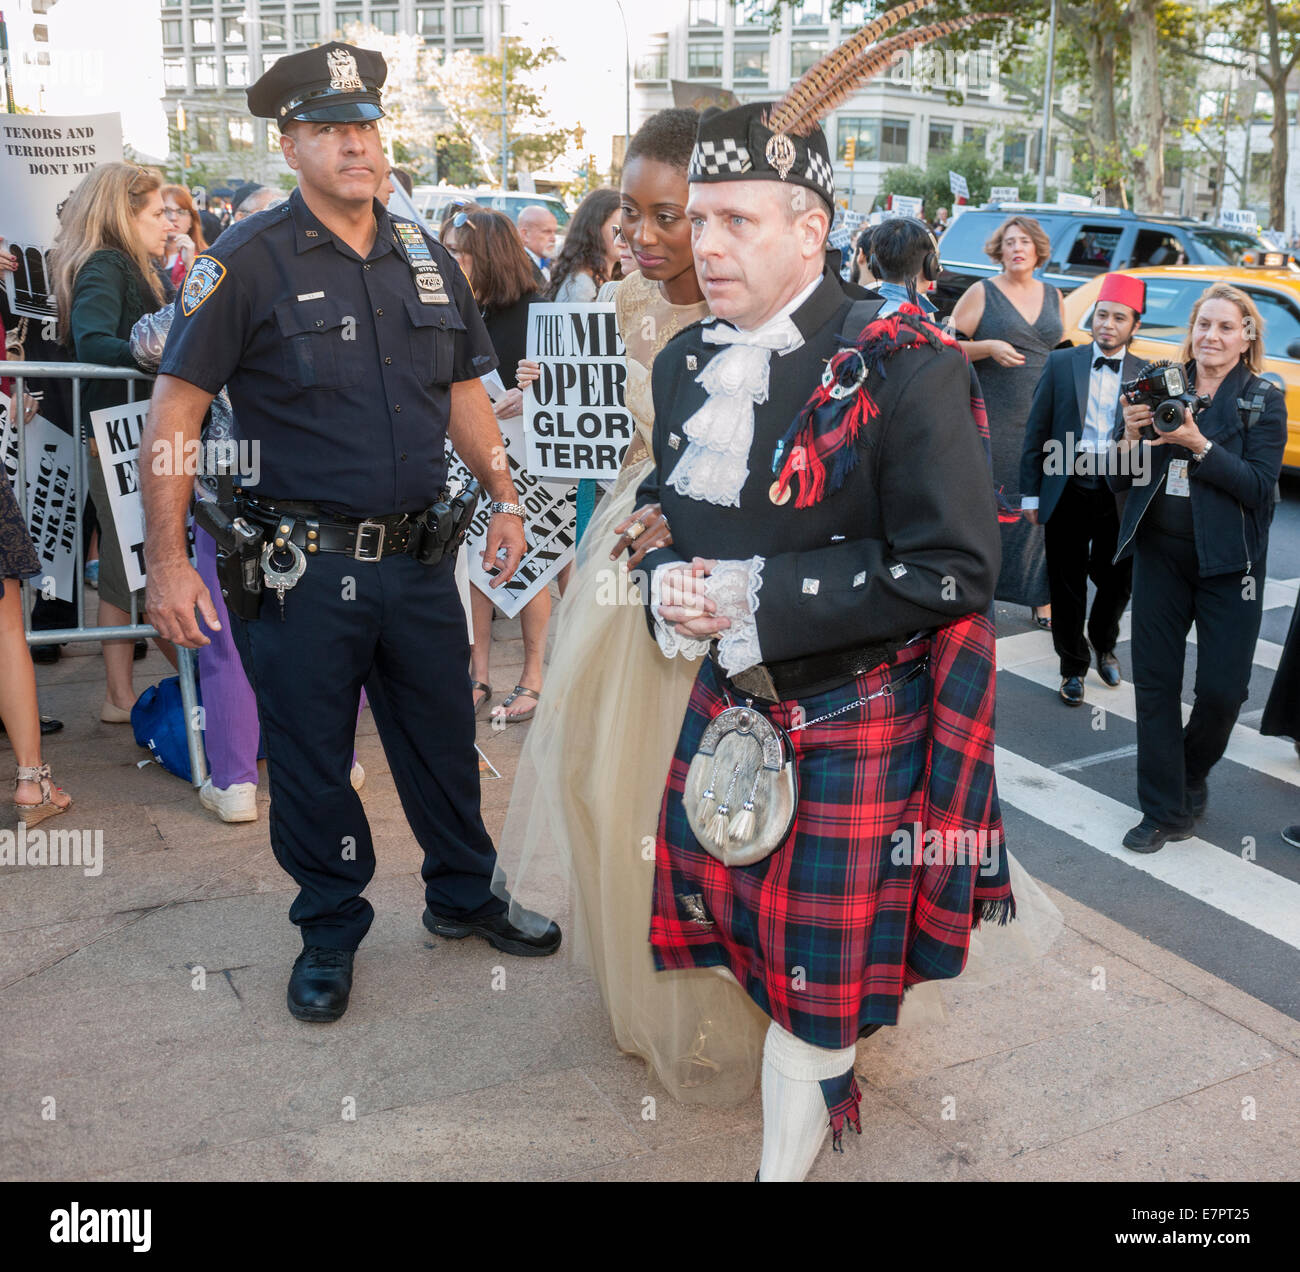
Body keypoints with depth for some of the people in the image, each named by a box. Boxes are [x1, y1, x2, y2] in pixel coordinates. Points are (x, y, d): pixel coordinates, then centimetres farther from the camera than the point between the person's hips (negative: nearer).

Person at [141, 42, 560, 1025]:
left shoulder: (428, 261, 9)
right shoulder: (250, 262, -6)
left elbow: (463, 391, 18)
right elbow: (176, 408, -8)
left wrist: (504, 497, 7)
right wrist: (168, 559, -14)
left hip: (420, 559, 4)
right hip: (302, 567, -4)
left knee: (445, 739, 16)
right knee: (310, 758, 9)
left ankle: (464, 896, 37)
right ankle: (330, 931, 30)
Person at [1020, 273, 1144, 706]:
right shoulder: (1061, 362, 2)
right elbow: (1037, 429, 2)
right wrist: (1030, 492, 0)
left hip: (1119, 495, 1)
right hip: (1067, 489, 0)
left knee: (1117, 581, 9)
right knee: (1067, 585, 7)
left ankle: (1103, 644, 38)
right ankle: (1073, 667, 24)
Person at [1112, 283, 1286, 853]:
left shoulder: (1264, 400, -1)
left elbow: (1259, 486, -13)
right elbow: (1119, 481, 4)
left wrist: (1198, 444, -22)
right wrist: (1133, 434, -15)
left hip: (1227, 563, -2)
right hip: (1160, 554, 2)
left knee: (1222, 688, -3)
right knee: (1155, 681, 3)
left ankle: (1193, 776, 29)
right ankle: (1164, 811, 14)